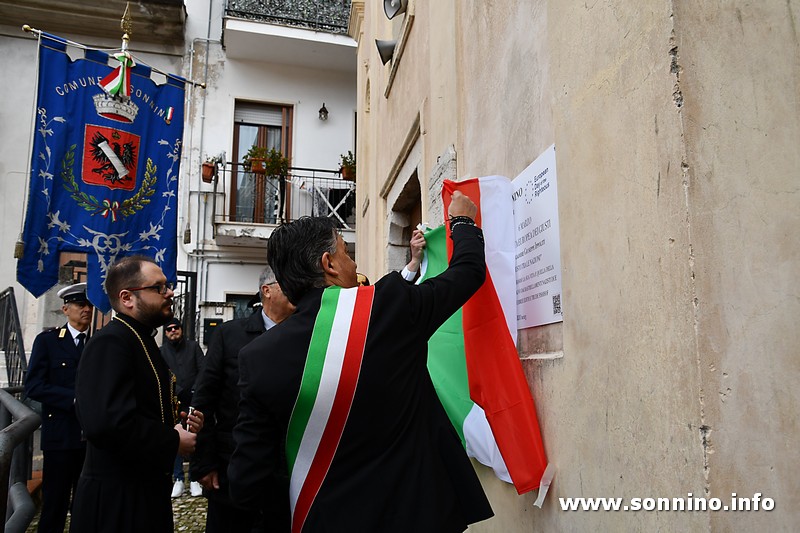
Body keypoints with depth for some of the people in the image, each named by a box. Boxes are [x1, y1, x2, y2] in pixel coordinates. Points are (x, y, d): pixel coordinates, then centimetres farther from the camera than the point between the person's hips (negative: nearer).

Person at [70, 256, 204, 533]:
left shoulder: (142, 341, 13)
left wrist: (179, 423, 4)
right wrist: (173, 442, -20)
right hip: (116, 500, -10)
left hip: (147, 489, 10)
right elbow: (105, 423, -34)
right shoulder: (110, 343, -20)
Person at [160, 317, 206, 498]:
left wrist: (196, 391, -12)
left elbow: (203, 370, 2)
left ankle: (195, 479, 10)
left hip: (194, 402, 0)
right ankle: (178, 479, 15)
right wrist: (180, 391, -16)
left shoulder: (193, 346, 7)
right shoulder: (162, 352, 5)